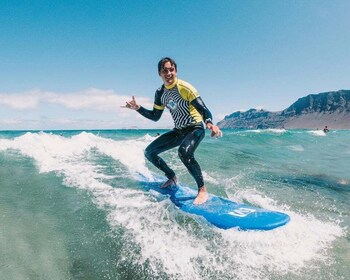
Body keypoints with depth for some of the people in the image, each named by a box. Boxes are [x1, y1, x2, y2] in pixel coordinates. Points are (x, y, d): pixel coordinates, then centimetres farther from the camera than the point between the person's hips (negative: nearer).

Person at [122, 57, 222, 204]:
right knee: (149, 152, 5)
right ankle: (172, 178, 21)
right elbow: (155, 116, 12)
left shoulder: (184, 88, -18)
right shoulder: (160, 93, 3)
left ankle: (202, 190, -21)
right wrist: (138, 108, -1)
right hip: (178, 131, 8)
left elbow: (203, 109, -23)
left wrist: (209, 123, -44)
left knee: (184, 152, -38)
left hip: (195, 128, -7)